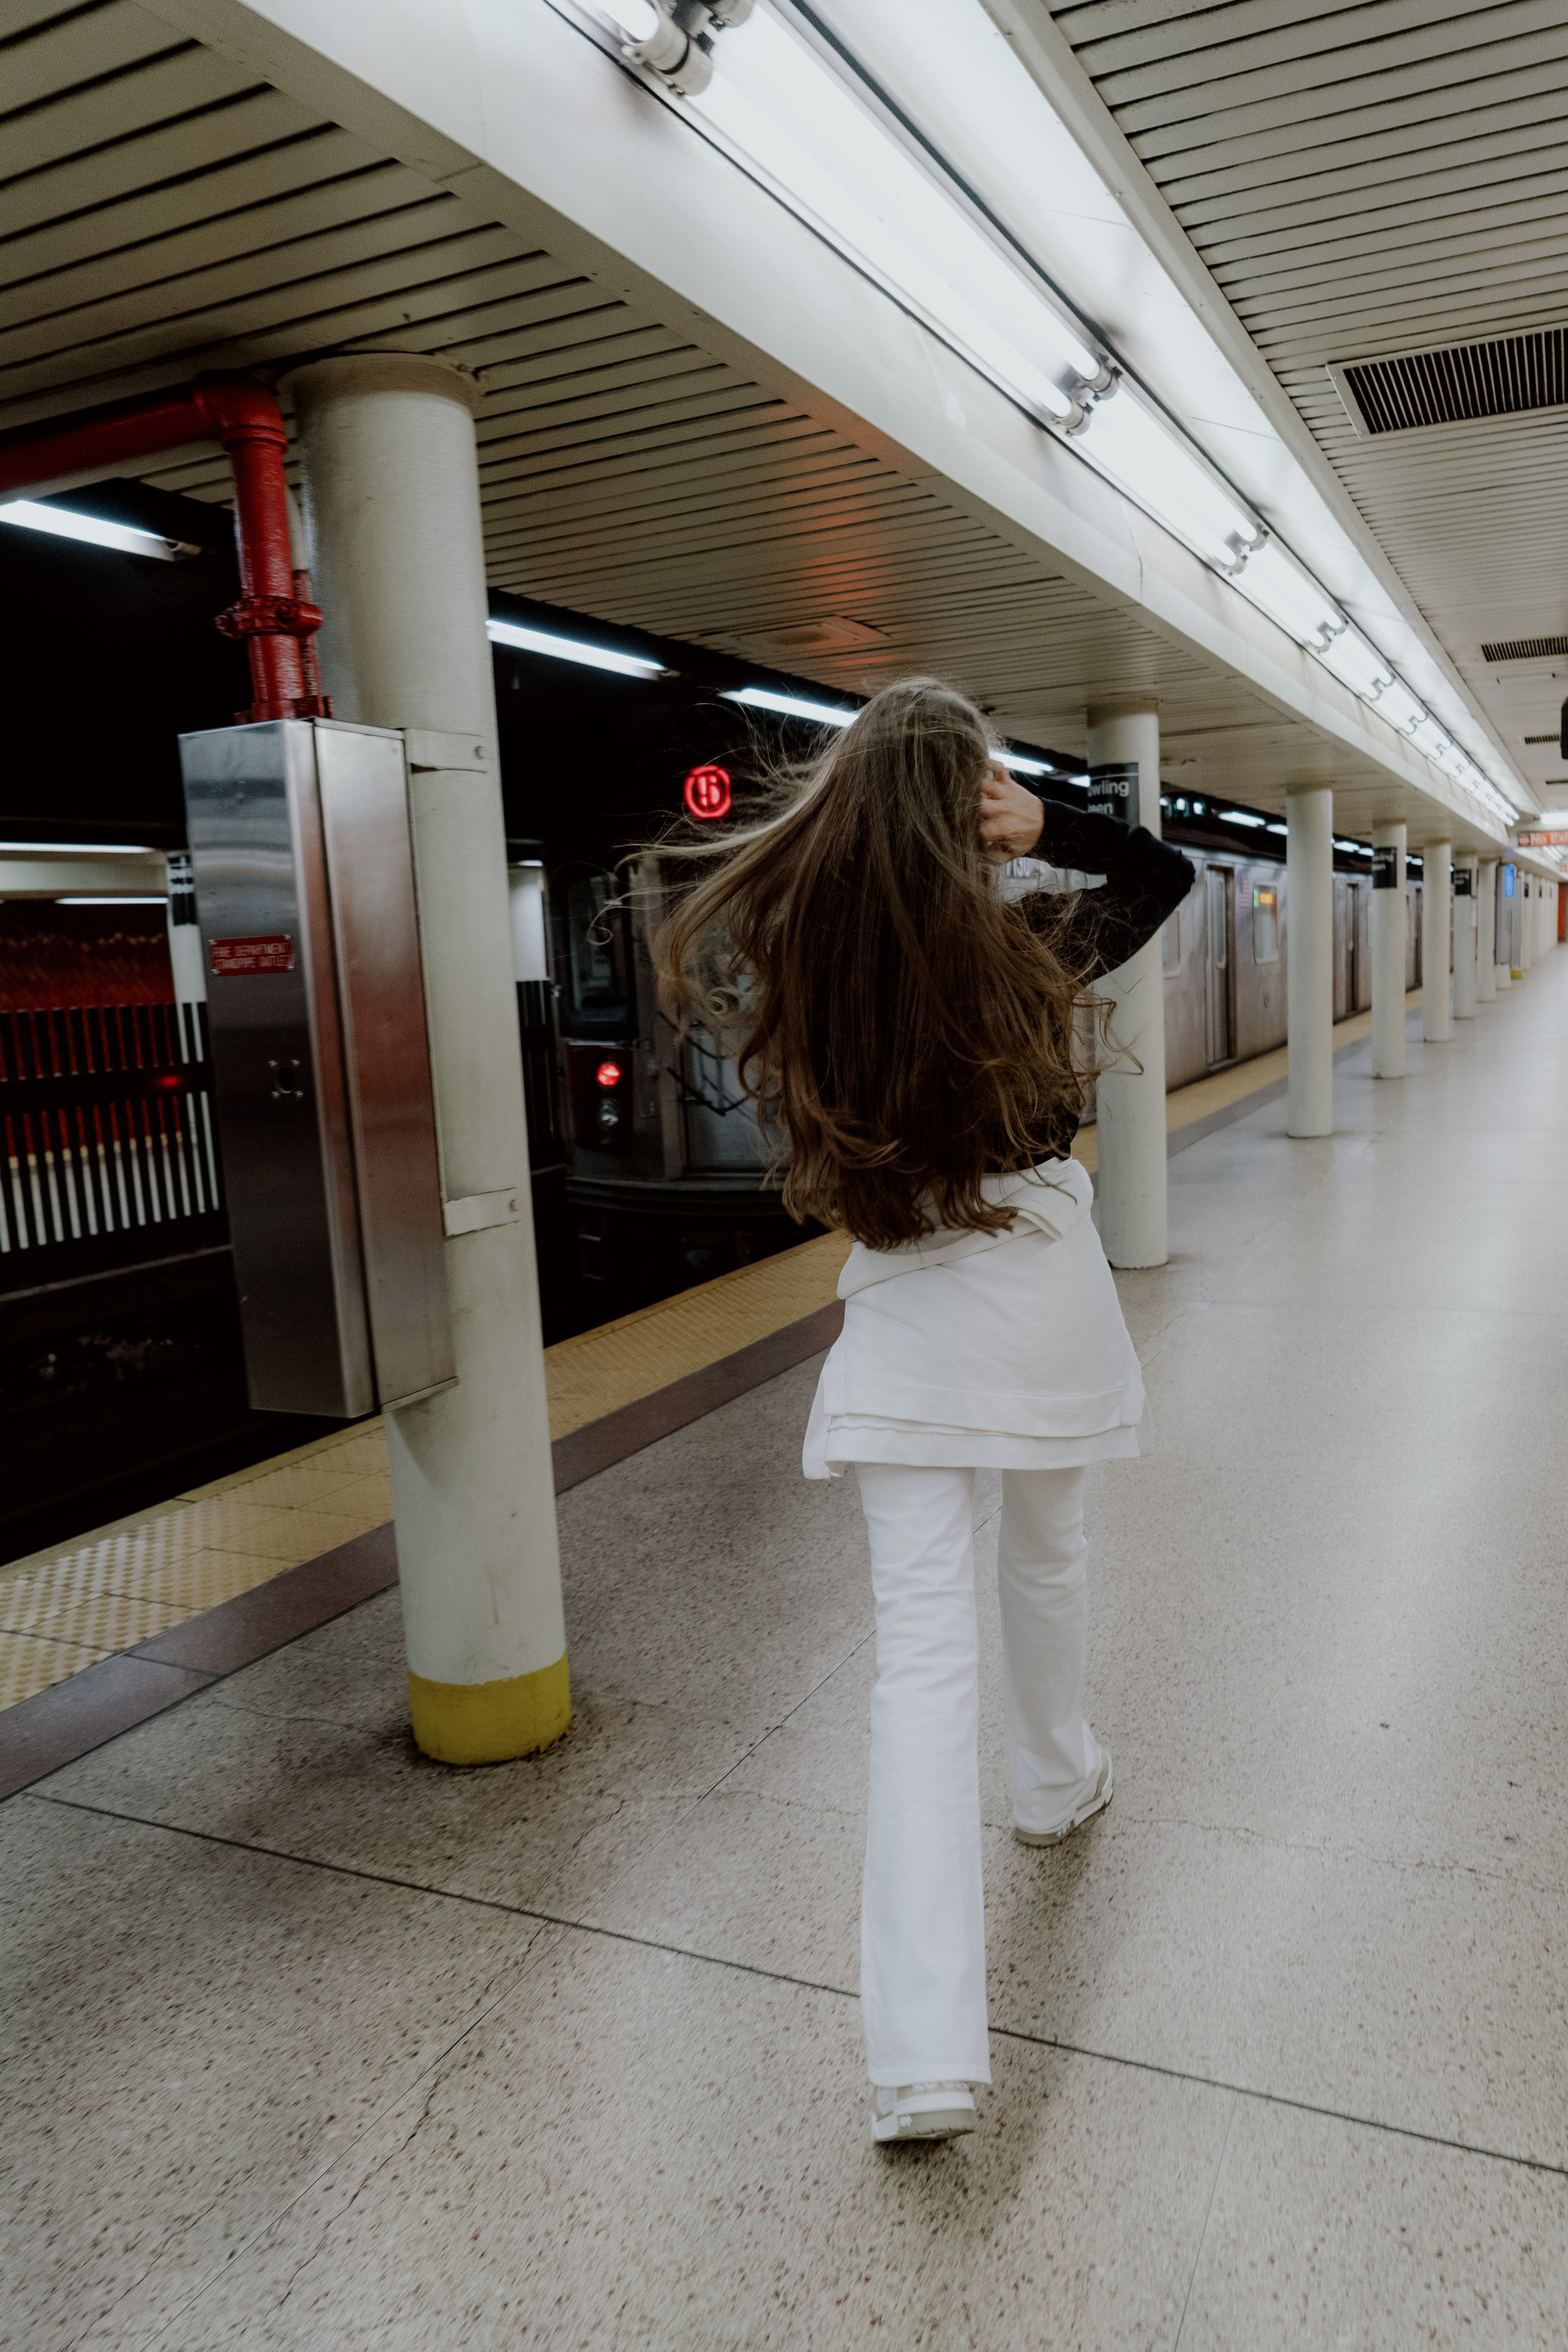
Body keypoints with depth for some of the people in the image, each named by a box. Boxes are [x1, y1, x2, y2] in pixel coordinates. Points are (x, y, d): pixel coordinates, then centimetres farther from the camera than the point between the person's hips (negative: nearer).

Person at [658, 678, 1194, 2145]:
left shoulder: (783, 959, -8)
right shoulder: (1027, 948, -8)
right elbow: (1165, 871, 9)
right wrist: (1046, 825, -3)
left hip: (900, 1314, 0)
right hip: (1043, 1290, 1)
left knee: (921, 1648, -2)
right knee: (1045, 1555, 26)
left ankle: (927, 2055, -3)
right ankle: (1056, 1782, 52)